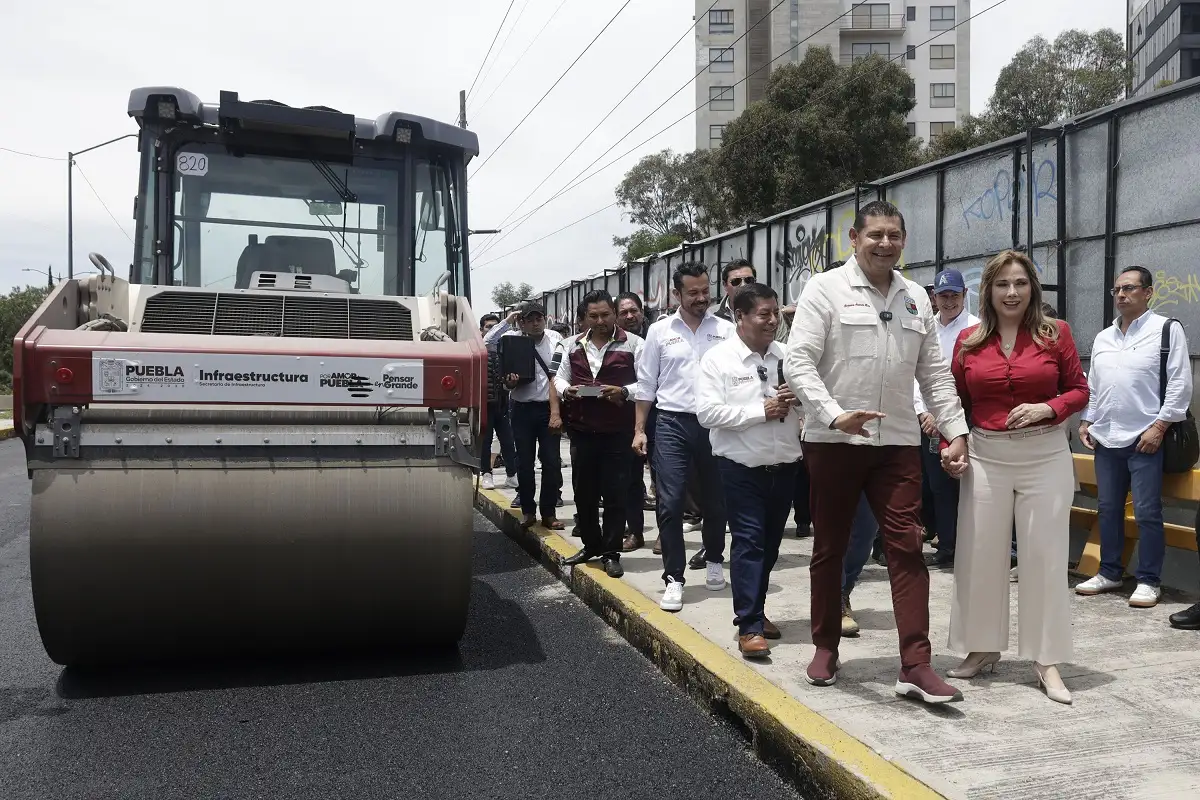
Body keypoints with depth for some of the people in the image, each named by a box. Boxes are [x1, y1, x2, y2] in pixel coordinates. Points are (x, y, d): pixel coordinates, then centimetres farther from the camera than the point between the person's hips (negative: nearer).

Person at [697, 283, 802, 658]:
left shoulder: (787, 356, 6)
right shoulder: (718, 359, -7)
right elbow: (707, 412, -16)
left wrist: (800, 397, -10)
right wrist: (761, 411, -18)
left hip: (784, 465, 5)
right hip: (742, 467, -5)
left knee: (770, 543, 15)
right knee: (748, 542, -4)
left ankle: (754, 610, 31)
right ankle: (749, 625, 1)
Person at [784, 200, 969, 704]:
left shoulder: (915, 298, 12)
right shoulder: (826, 289, -3)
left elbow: (934, 373, 14)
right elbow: (798, 362, -12)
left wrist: (956, 430, 5)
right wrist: (834, 415, -24)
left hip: (898, 441, 3)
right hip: (833, 440, -3)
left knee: (907, 547, -2)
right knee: (829, 548, 10)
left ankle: (915, 666, 2)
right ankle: (825, 647, 26)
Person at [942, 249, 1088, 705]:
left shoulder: (1055, 333, 0)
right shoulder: (968, 341, 4)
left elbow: (1079, 390, 4)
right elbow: (957, 401, 9)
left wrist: (1047, 408, -15)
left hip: (1046, 457, -1)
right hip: (985, 457, 2)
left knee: (1045, 554, 3)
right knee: (980, 553, 7)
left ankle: (1047, 659, 15)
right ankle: (982, 648, 23)